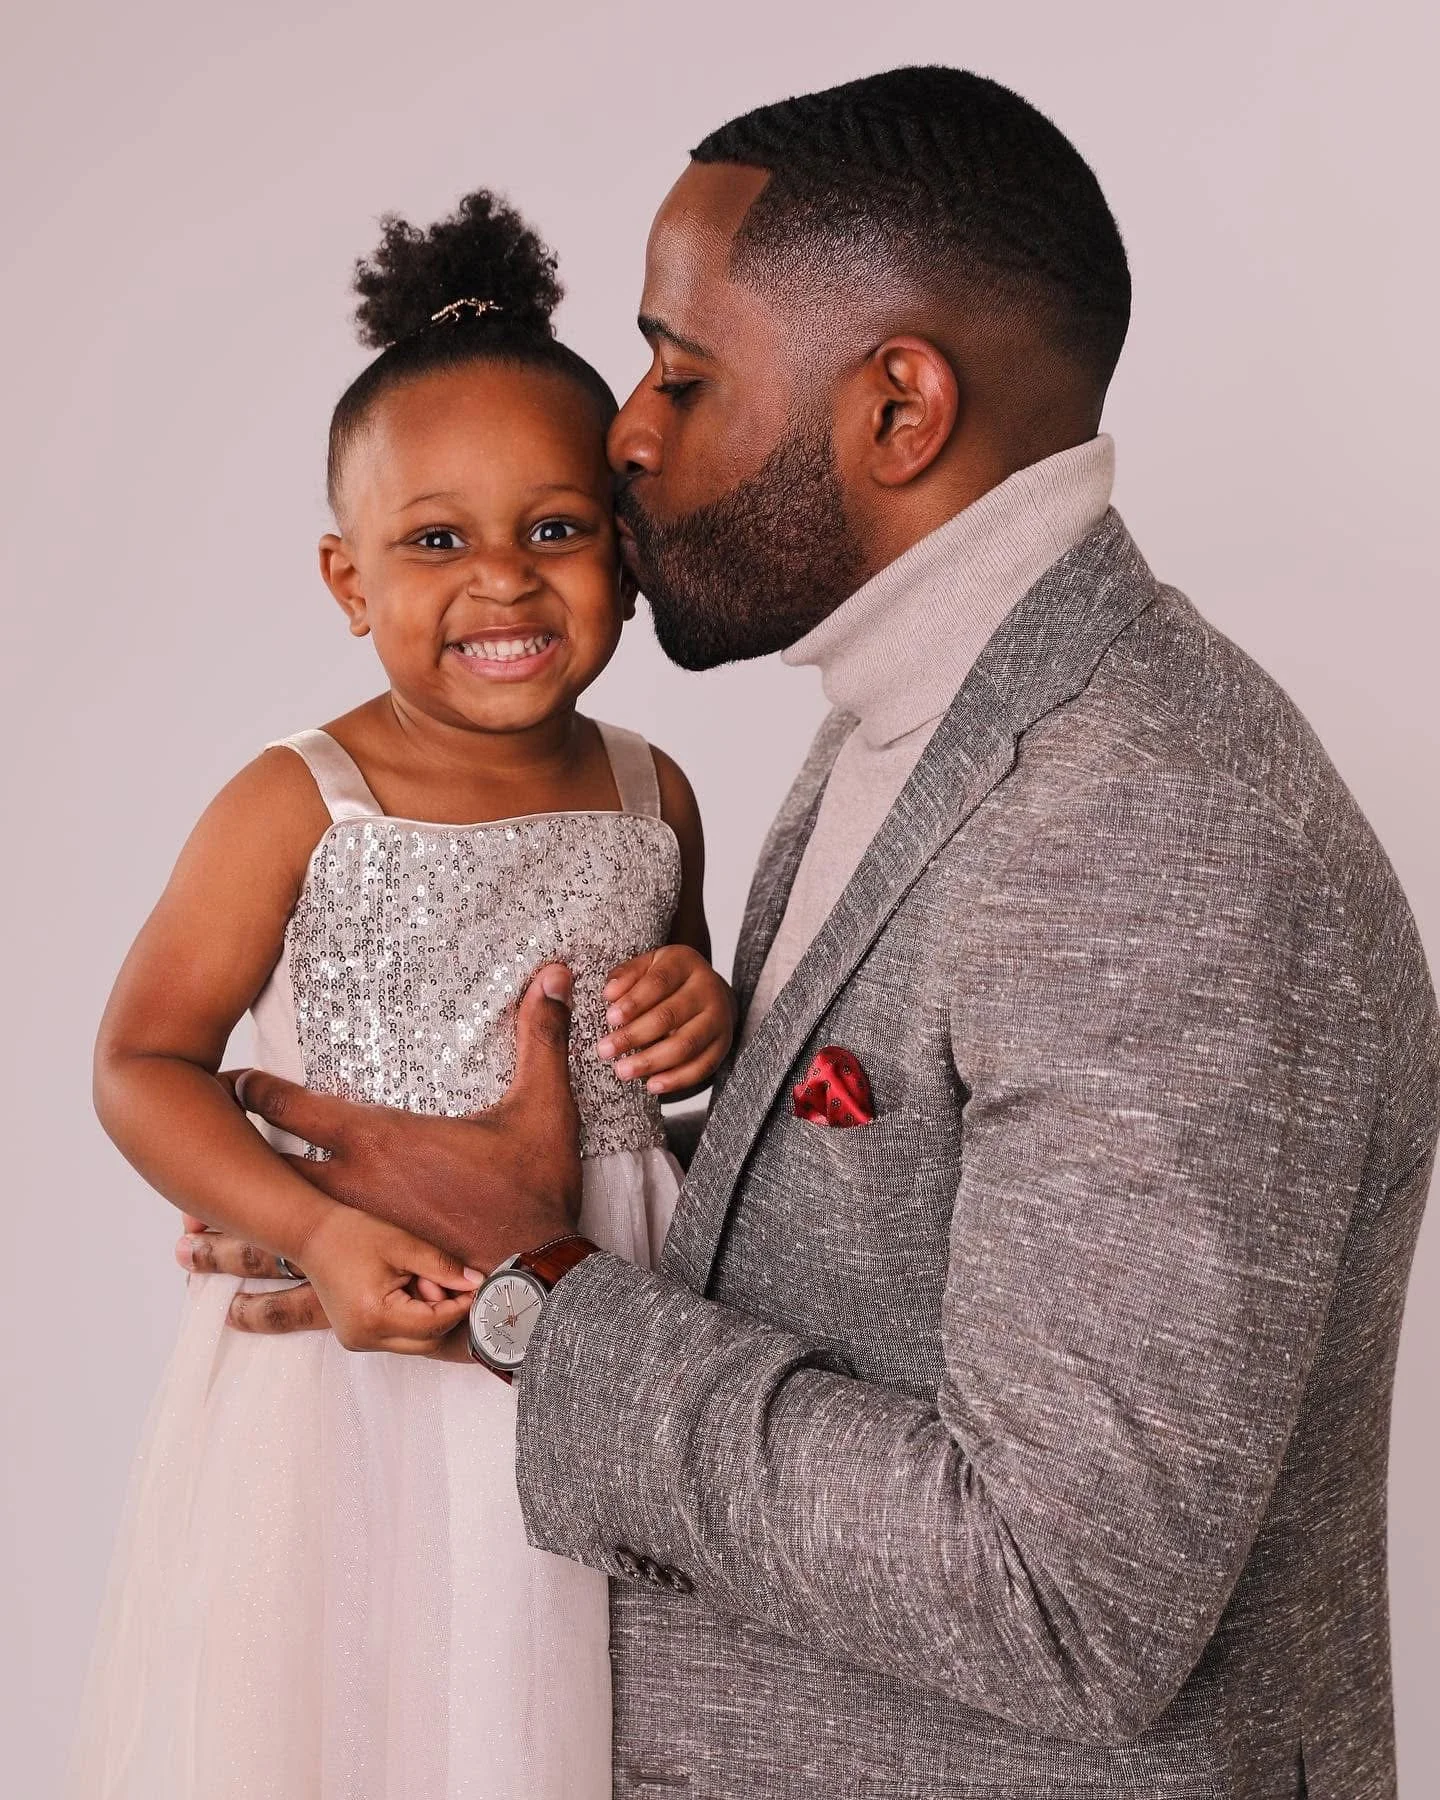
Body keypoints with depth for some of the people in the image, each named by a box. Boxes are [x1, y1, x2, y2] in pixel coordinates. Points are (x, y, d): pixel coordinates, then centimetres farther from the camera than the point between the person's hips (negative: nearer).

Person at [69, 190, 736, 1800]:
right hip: (358, 1366, -3)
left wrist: (705, 1023, -4)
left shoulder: (651, 799, 3)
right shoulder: (298, 806, -10)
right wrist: (316, 1231, -21)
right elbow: (143, 1062, -7)